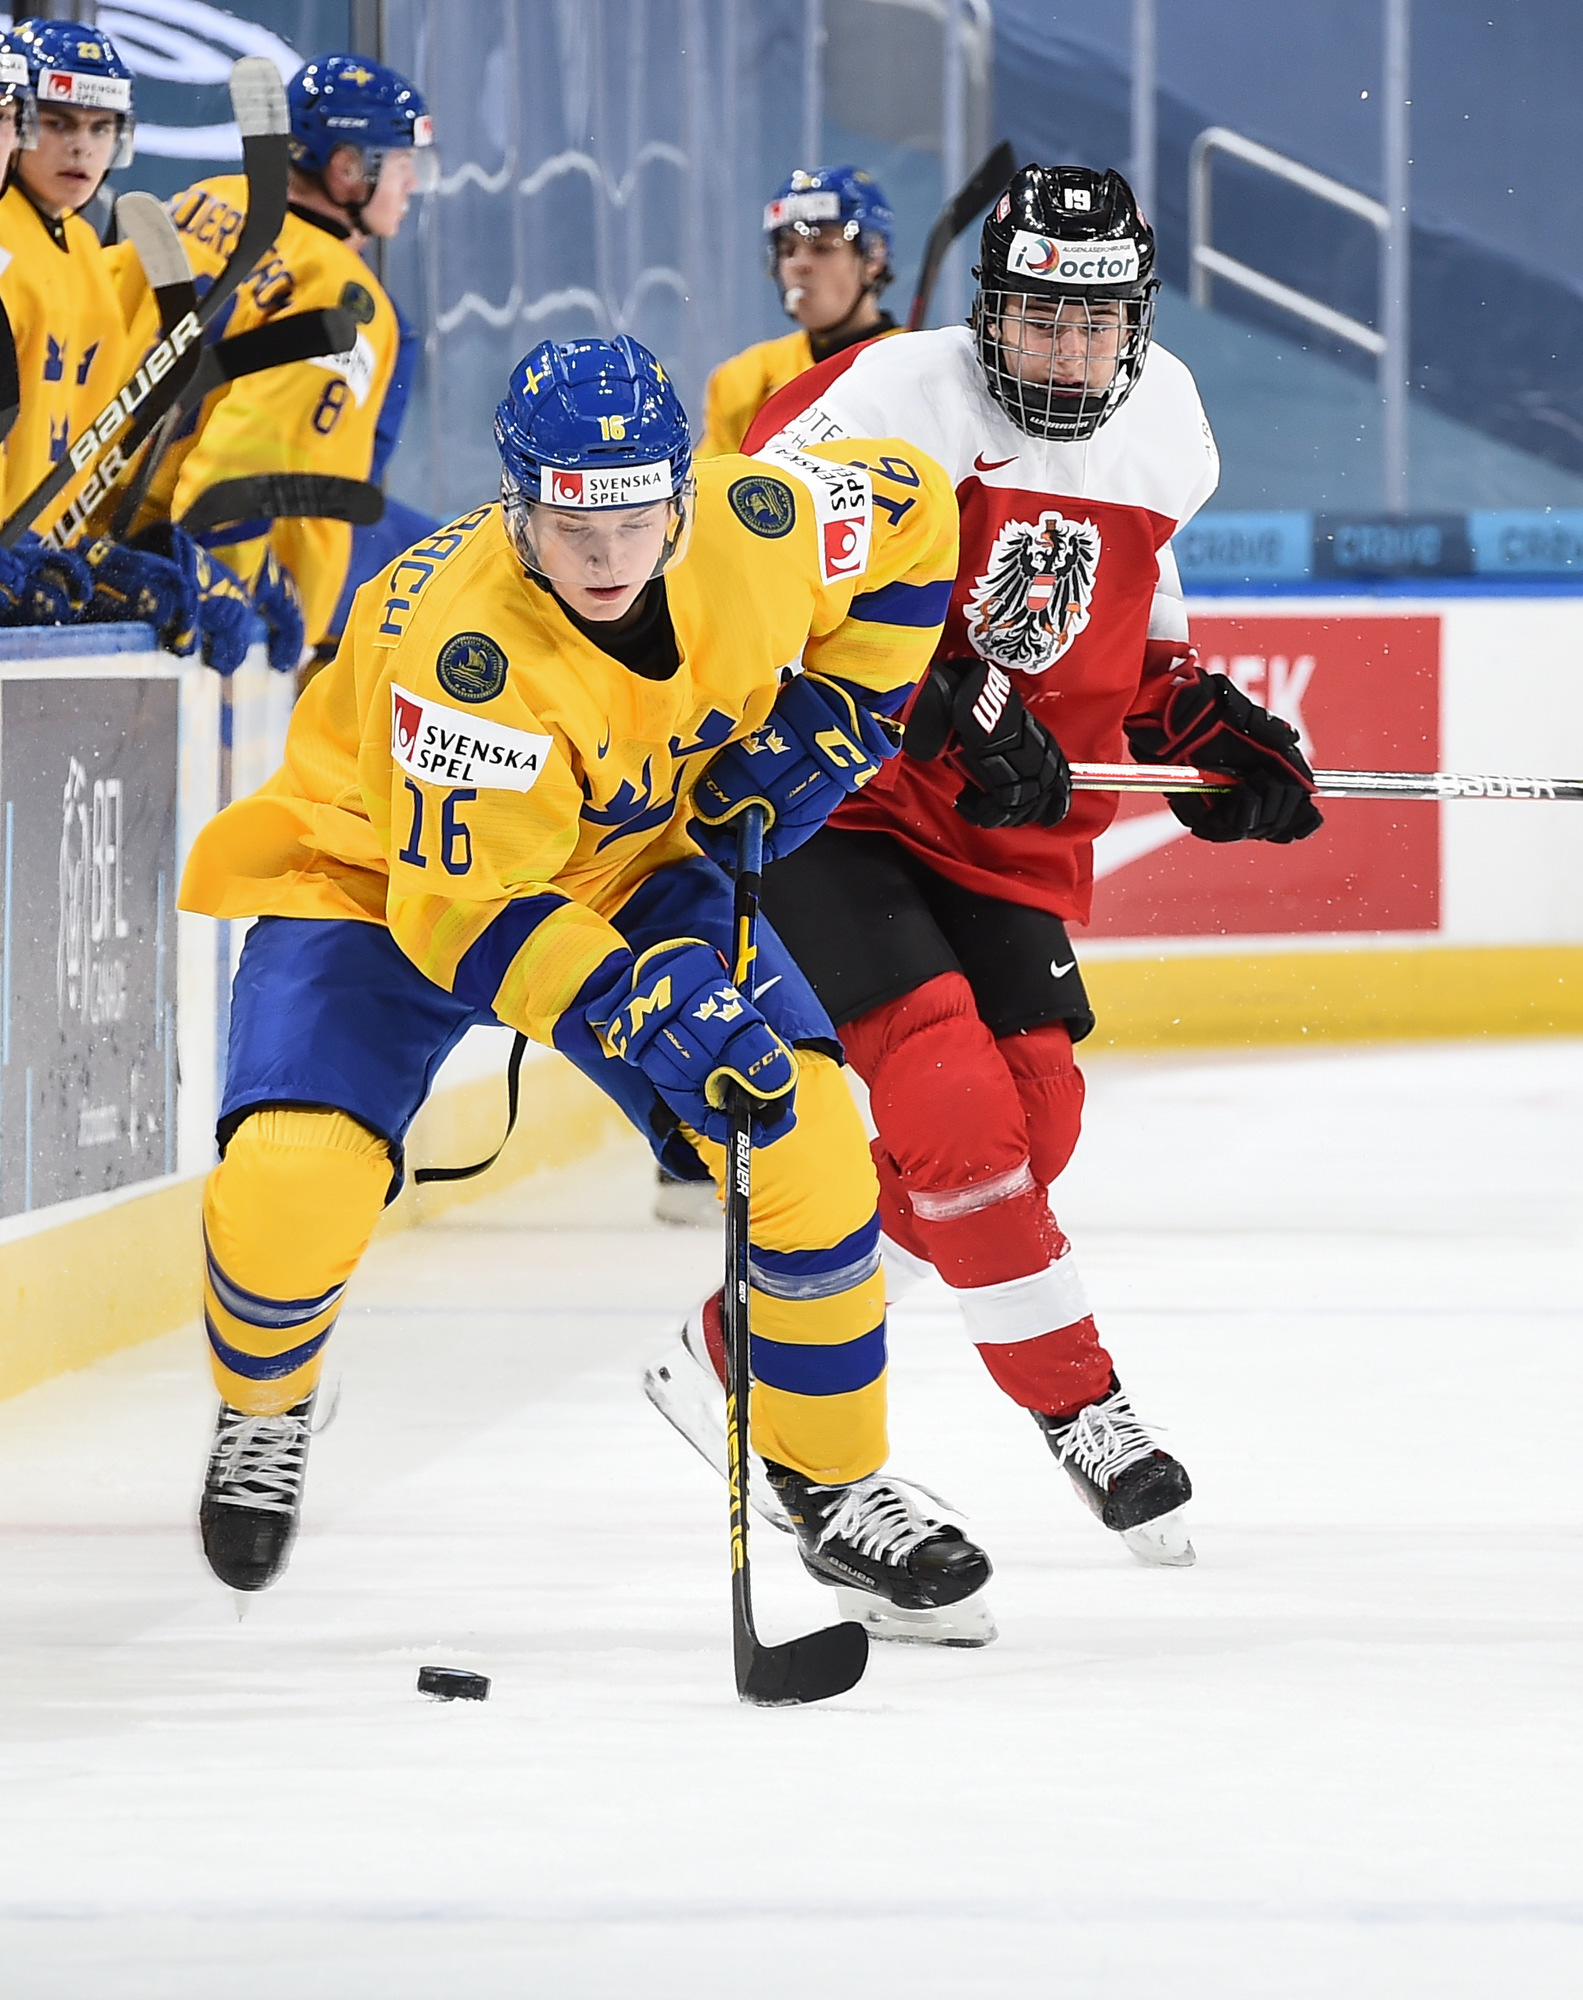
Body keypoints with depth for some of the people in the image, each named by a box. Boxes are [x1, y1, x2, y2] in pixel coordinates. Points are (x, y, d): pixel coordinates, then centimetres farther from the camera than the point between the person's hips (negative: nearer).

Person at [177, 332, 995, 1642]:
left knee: (803, 1133, -13)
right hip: (382, 879, -4)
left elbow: (912, 518, -1)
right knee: (297, 1178, -24)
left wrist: (825, 727, -9)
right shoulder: (461, 647, -38)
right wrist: (650, 1011, -45)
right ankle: (263, 1417, 11)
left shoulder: (753, 530, -24)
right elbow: (464, 911, -35)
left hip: (634, 869, 5)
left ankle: (840, 1490, 6)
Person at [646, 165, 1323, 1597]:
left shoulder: (1166, 420, 5)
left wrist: (1204, 724, 7)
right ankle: (1079, 1406, -5)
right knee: (951, 1095, -21)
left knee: (1031, 1118, -2)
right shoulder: (895, 399, -18)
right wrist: (938, 712, -29)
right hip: (824, 796, -7)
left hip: (1014, 832, 7)